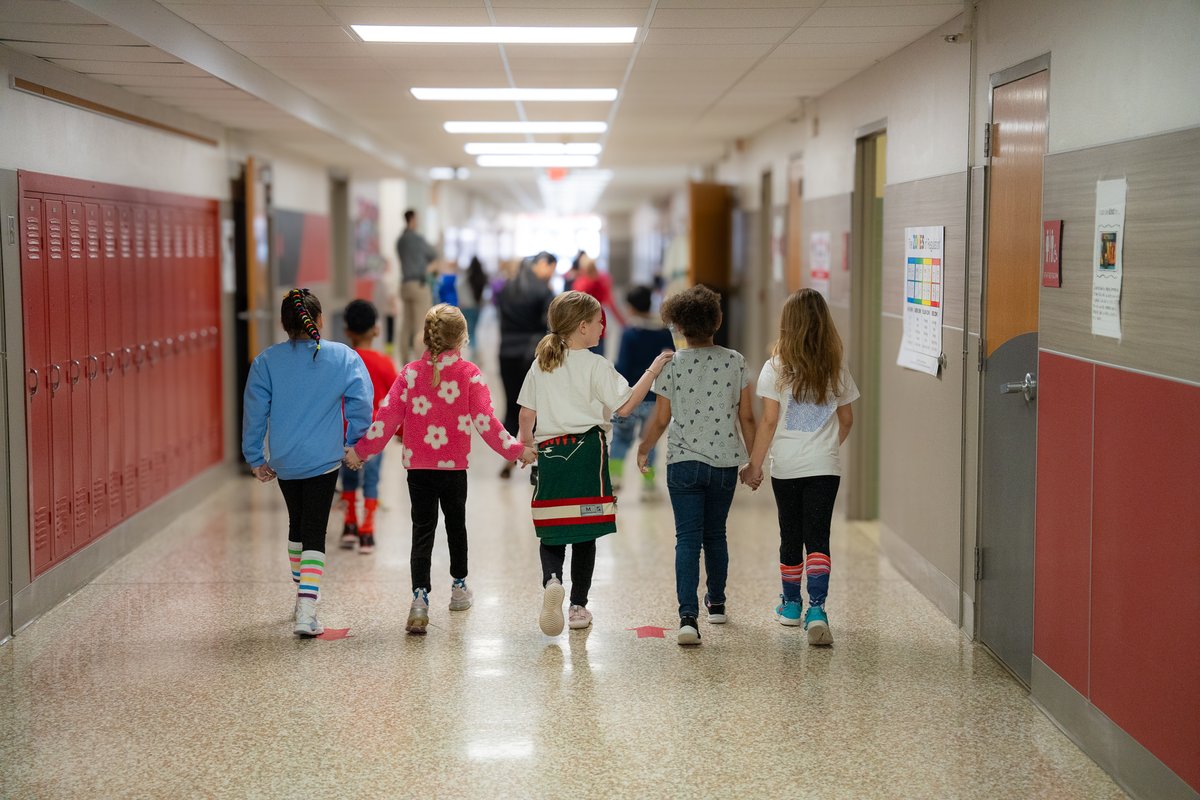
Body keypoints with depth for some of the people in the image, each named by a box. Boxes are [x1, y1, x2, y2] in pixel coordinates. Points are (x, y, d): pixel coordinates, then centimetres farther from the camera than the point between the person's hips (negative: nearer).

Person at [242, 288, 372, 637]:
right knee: (314, 533, 0)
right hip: (323, 460, -2)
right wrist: (349, 440, 9)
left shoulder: (266, 362, -5)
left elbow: (254, 413, -2)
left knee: (297, 523, 23)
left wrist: (255, 459, 6)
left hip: (283, 461, 2)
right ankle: (307, 610, -13)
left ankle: (302, 593, 38)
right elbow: (362, 408, -8)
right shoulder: (344, 358, -7)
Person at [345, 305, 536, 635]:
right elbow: (485, 421, -10)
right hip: (455, 467, 0)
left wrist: (360, 450, 6)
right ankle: (459, 588, 36)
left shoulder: (411, 373, -1)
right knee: (456, 523, 20)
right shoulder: (469, 373, -6)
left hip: (418, 467, 1)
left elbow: (387, 417, -3)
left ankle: (420, 598, -14)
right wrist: (516, 450, -2)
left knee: (423, 530, 1)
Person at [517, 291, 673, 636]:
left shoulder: (541, 365, 9)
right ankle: (578, 605, 11)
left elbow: (526, 414, 9)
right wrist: (653, 370, -6)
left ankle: (552, 581, -21)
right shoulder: (595, 366, -5)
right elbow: (625, 406, -10)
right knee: (584, 533, 6)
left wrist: (525, 448, 23)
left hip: (549, 452, 3)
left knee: (552, 531, 8)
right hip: (586, 450, -3)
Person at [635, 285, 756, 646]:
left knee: (688, 539, -4)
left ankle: (688, 616, -17)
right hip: (725, 463, 2)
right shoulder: (735, 361, -2)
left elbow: (661, 420, -2)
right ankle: (716, 603, 35)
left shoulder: (671, 364, -6)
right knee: (715, 534, 20)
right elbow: (746, 418, 2)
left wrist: (643, 450, 16)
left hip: (684, 463, -2)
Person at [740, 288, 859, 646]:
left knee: (791, 536, 13)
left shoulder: (776, 369, -8)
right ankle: (817, 609, -15)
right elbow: (846, 420, 9)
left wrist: (754, 465, -1)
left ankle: (791, 603, 27)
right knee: (817, 537, -1)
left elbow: (768, 422, -8)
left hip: (786, 466, -1)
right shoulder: (837, 369, 1)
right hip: (825, 466, 1)